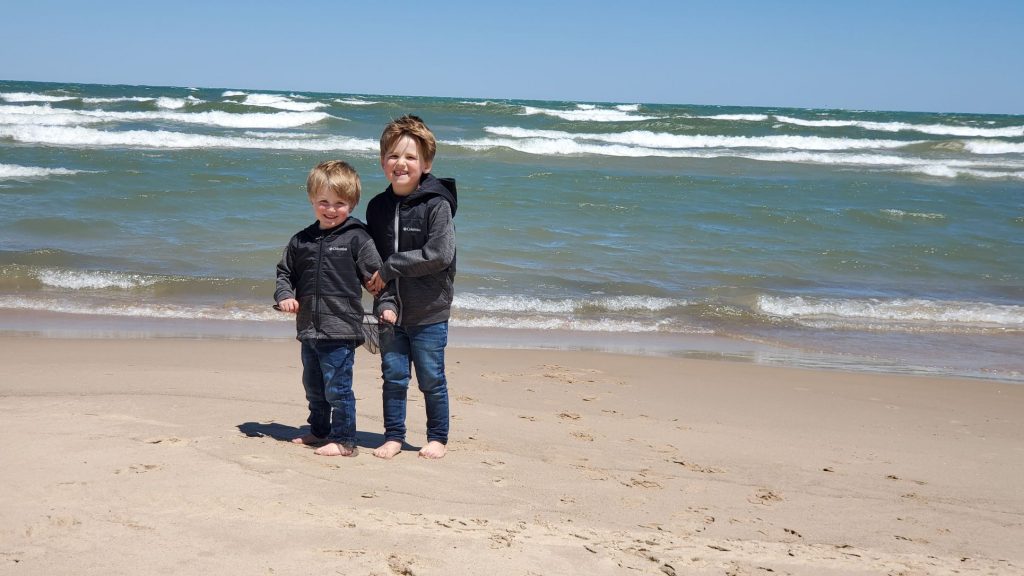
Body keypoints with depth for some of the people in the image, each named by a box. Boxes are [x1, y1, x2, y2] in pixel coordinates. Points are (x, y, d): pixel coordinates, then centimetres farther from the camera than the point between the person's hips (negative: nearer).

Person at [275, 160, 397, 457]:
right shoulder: (301, 241, 8)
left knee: (337, 387, -4)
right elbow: (285, 272, 17)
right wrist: (284, 295, 0)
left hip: (341, 331, -6)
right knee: (313, 386, 20)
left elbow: (376, 274, -6)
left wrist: (386, 304, -17)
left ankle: (343, 439, 7)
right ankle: (320, 431, 36)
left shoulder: (357, 238, -6)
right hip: (309, 329, 6)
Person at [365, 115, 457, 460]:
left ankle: (438, 438, 22)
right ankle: (393, 437, 22)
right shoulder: (377, 207, 6)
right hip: (390, 310, 4)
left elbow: (439, 254, -21)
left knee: (431, 380, 6)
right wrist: (372, 278, -2)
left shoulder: (437, 205, -11)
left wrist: (390, 267, -18)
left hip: (429, 313, -4)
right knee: (393, 377, 10)